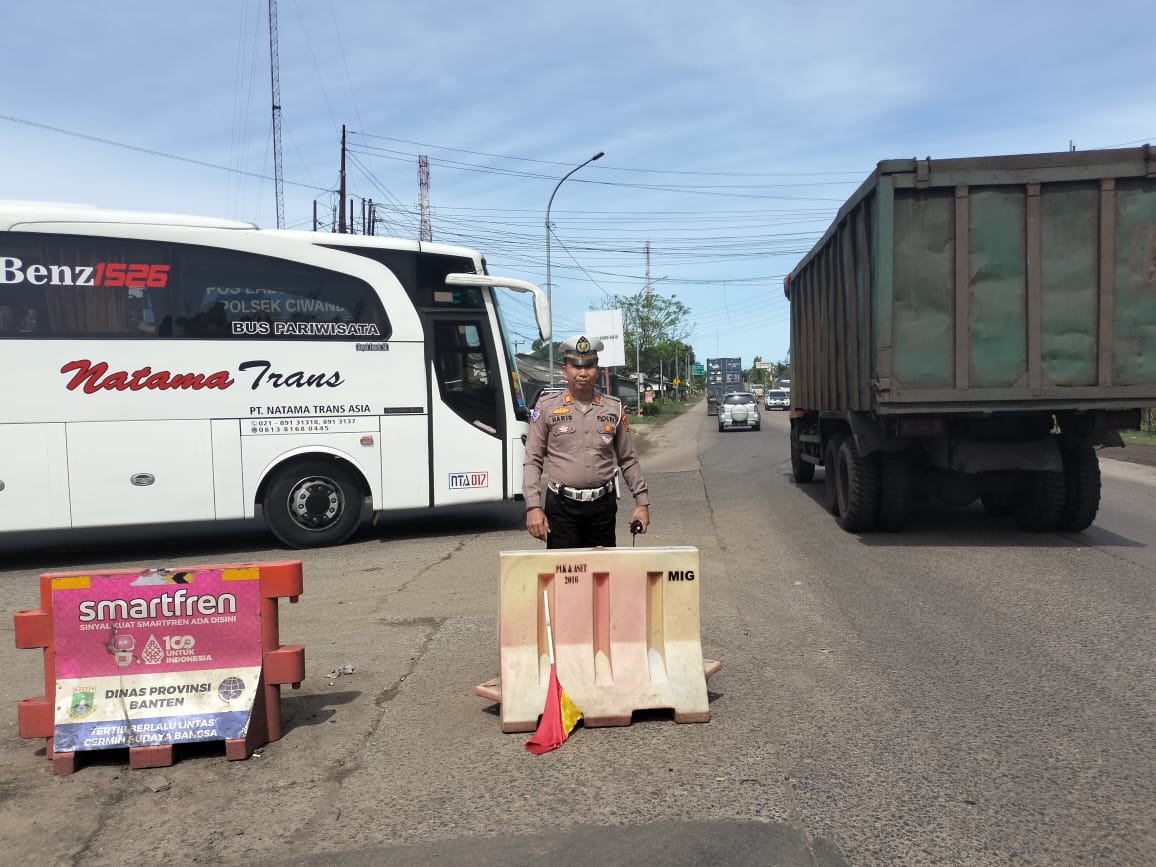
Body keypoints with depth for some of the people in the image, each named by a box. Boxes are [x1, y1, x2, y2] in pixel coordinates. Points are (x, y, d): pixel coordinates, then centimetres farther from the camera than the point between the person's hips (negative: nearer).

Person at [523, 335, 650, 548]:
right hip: (562, 506, -2)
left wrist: (642, 502, 9)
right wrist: (533, 507, -9)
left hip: (603, 505, 2)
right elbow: (532, 462, 0)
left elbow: (628, 461, 14)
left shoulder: (613, 408, 8)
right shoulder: (546, 407, 2)